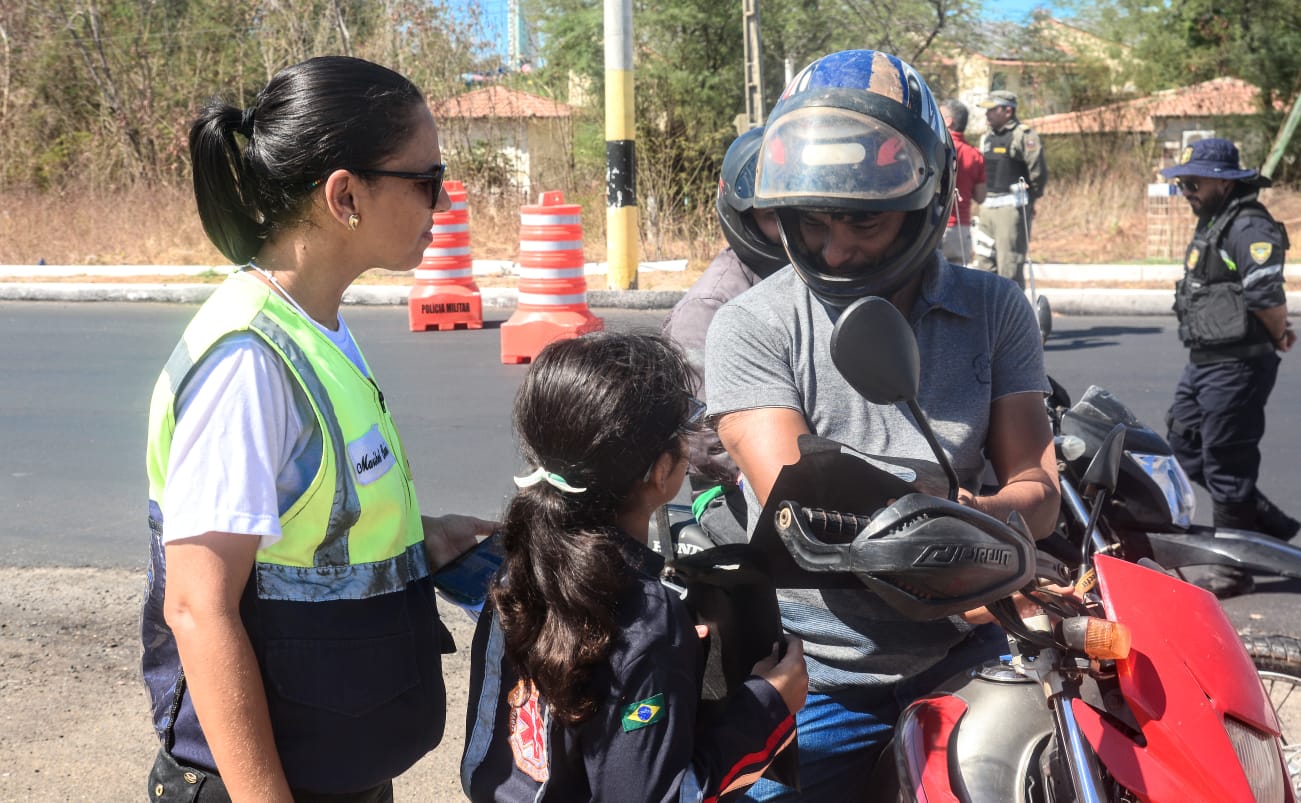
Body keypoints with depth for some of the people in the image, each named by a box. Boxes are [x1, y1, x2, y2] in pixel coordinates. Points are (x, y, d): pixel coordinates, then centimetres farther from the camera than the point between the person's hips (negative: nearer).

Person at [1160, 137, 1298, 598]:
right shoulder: (1210, 224, 16)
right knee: (1187, 449, 17)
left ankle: (1234, 569, 10)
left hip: (1236, 365, -11)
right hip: (1204, 362, 11)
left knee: (1225, 464, -3)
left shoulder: (1248, 227, -18)